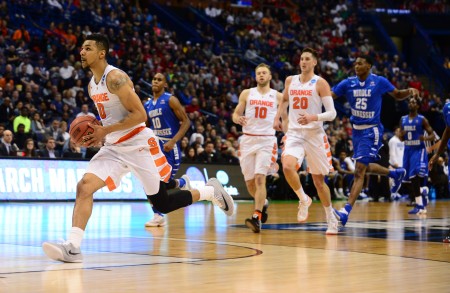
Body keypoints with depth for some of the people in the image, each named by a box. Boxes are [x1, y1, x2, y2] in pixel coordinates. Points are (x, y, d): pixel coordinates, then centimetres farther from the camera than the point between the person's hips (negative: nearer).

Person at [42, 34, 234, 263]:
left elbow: (140, 115, -21)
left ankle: (211, 191, 23)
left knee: (163, 204, 1)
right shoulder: (92, 85, 11)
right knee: (84, 186, -14)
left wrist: (105, 131, -21)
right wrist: (97, 134, 4)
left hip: (139, 145, -8)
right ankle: (72, 247, -19)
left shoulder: (115, 78, -16)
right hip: (114, 148, 8)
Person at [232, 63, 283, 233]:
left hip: (267, 140, -2)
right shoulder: (247, 94, 9)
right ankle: (263, 203, 36)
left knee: (260, 178, -18)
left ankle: (256, 218, -21)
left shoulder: (278, 96, 6)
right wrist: (238, 119, -15)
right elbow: (236, 114, 9)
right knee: (250, 182, 6)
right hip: (248, 140, 3)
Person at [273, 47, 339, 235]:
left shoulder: (320, 83, -5)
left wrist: (313, 117, -26)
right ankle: (304, 200, -2)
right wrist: (277, 117, 15)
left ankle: (331, 218, 25)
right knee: (287, 166, -27)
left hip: (314, 135, -2)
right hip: (294, 133, 3)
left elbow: (332, 113, -10)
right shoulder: (290, 81, 8)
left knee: (319, 180, 6)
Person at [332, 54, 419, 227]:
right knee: (365, 167, 19)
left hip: (371, 130, -5)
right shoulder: (348, 83, 0)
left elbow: (398, 96, 7)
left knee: (359, 170, -14)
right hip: (356, 130, 6)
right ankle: (396, 174, 45)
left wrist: (409, 91, -13)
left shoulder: (380, 82, -6)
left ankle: (346, 211, -19)